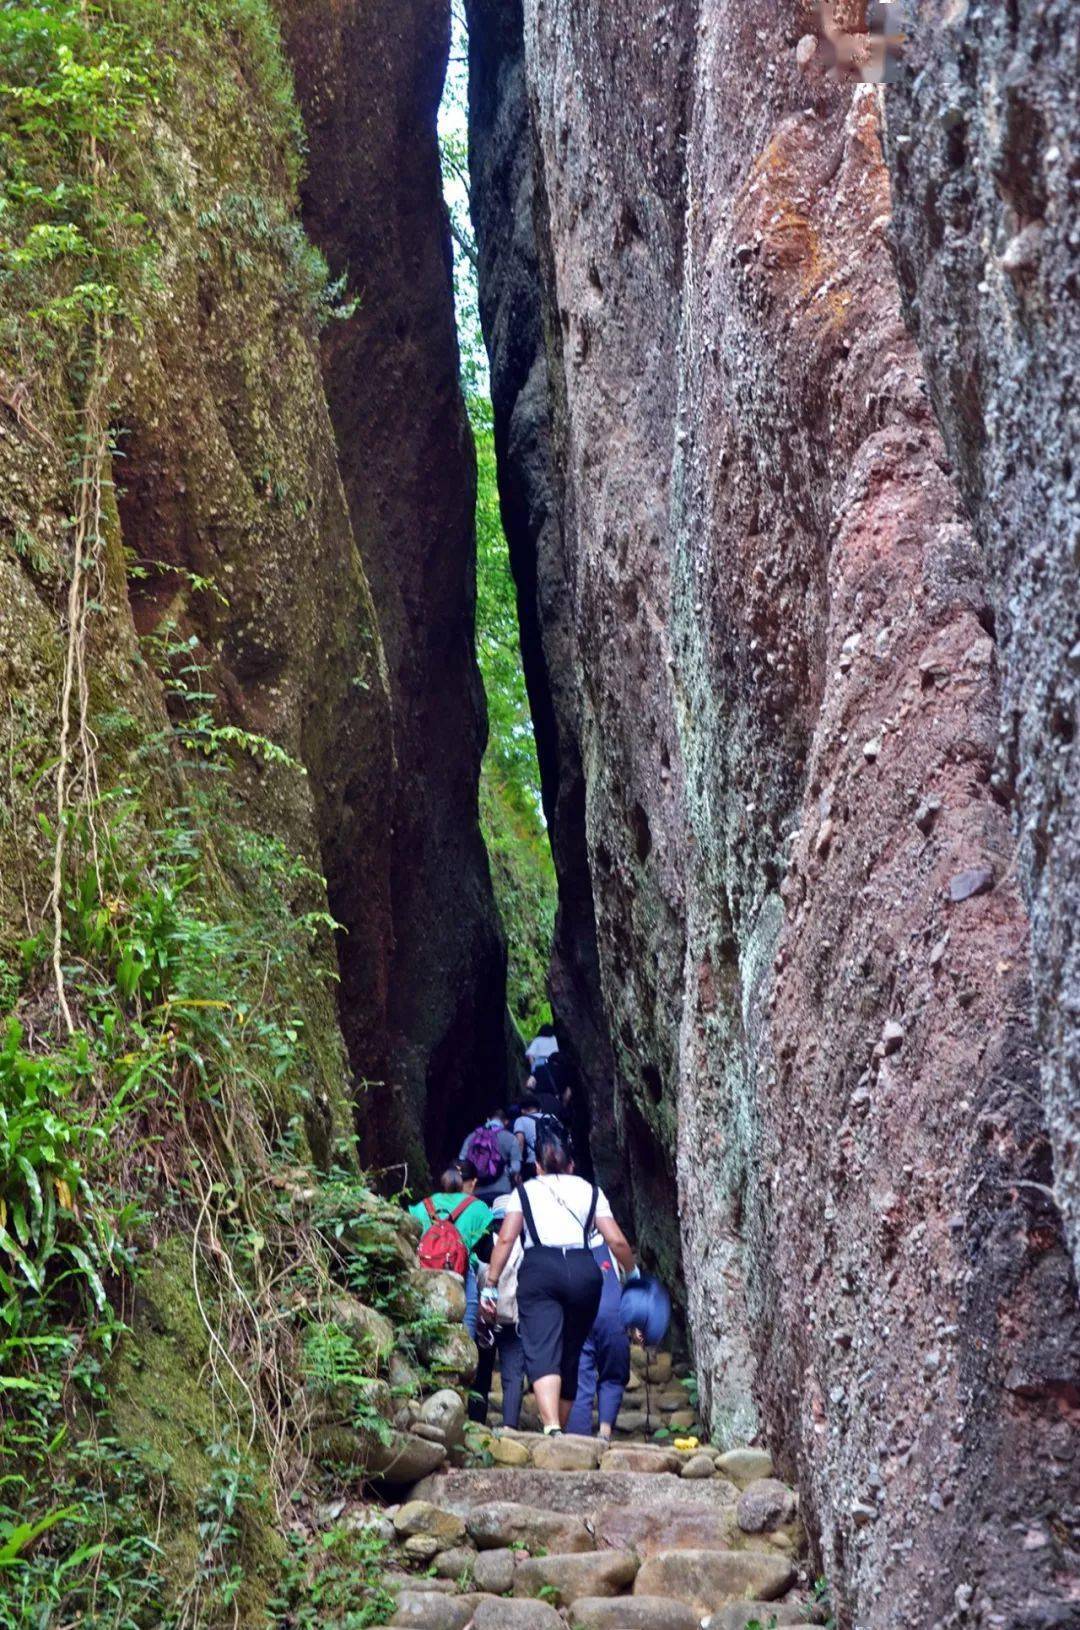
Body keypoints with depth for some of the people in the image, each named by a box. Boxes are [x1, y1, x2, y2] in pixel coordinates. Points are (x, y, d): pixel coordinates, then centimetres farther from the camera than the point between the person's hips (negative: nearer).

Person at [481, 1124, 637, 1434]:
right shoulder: (590, 1191, 22)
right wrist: (632, 1271, 29)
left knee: (542, 1353, -14)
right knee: (571, 1355, 15)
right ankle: (560, 1427, 22)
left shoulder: (525, 1191, 19)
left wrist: (490, 1285, 6)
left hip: (539, 1270, -2)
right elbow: (617, 1240, 12)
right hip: (584, 1270, 2)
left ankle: (551, 1427, -34)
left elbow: (506, 1239, 5)